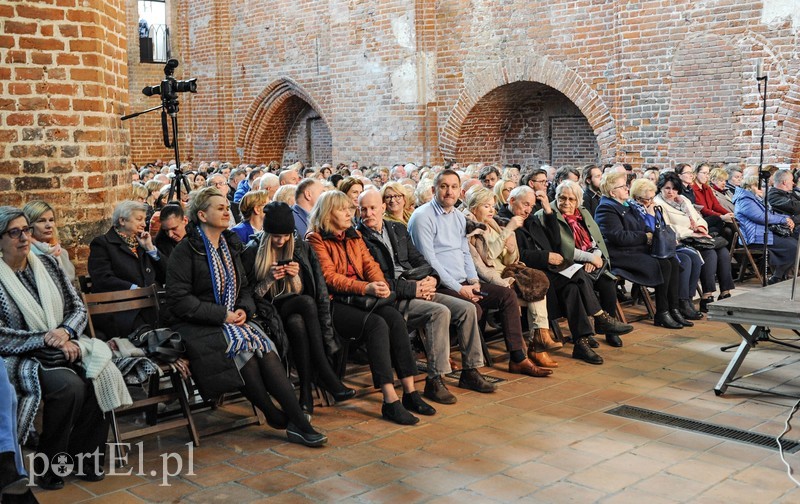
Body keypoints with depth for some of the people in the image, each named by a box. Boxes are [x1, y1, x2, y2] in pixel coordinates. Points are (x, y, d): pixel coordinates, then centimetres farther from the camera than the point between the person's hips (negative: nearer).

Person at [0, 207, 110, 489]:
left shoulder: (46, 264, 11)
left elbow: (78, 308, 9)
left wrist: (66, 332, -12)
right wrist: (47, 340, -18)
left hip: (63, 349, 5)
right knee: (69, 385, -32)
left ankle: (86, 457, -7)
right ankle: (46, 466, -12)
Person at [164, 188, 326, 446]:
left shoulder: (230, 246, 16)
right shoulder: (185, 250, -6)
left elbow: (245, 288, 20)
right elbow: (179, 300, -13)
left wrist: (244, 309, -3)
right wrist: (222, 315, -18)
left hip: (231, 320, 5)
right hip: (195, 326, -5)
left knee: (264, 347, -23)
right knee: (240, 345, -31)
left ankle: (298, 422, -28)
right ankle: (274, 416, -16)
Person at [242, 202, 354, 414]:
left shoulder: (301, 249, 8)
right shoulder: (252, 253, 0)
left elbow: (320, 292, 7)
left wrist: (296, 275, -10)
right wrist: (269, 279, -16)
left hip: (296, 312, 3)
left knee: (297, 323, -36)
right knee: (306, 302, -34)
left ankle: (306, 392, -33)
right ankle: (326, 376, -35)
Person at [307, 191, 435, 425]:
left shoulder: (354, 235, 21)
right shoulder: (316, 239, -2)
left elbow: (369, 263, 12)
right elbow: (330, 277, -11)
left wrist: (380, 283, -11)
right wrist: (366, 288, -22)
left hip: (361, 298, 6)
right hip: (333, 303, -6)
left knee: (394, 316, -23)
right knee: (377, 323, -31)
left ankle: (410, 392, -22)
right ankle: (390, 401, -31)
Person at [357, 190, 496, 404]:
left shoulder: (398, 229, 18)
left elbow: (417, 258, 19)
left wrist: (431, 277, -4)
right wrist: (412, 288, -19)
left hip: (417, 288, 8)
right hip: (391, 297, -8)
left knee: (467, 308, -6)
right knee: (440, 311, -30)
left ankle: (470, 372, 4)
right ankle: (435, 380, -25)